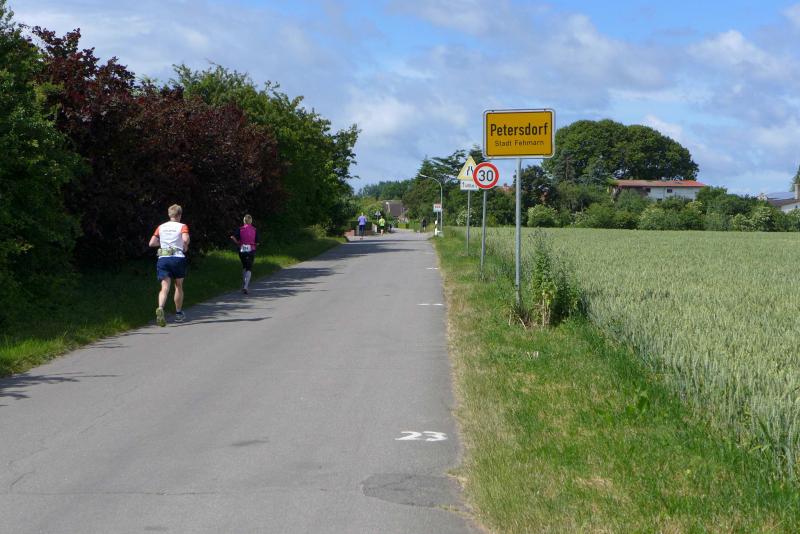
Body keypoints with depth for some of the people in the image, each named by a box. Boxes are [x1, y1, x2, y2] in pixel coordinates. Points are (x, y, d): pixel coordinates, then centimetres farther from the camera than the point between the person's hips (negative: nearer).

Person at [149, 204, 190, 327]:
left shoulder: (161, 227, 11)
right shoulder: (182, 226, 0)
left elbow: (151, 243, 7)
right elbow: (185, 239, -19)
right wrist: (185, 247, 1)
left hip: (163, 258, 2)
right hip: (178, 258, -2)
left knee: (165, 288, -7)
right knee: (179, 286, 17)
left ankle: (160, 308, -34)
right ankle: (178, 313, 26)